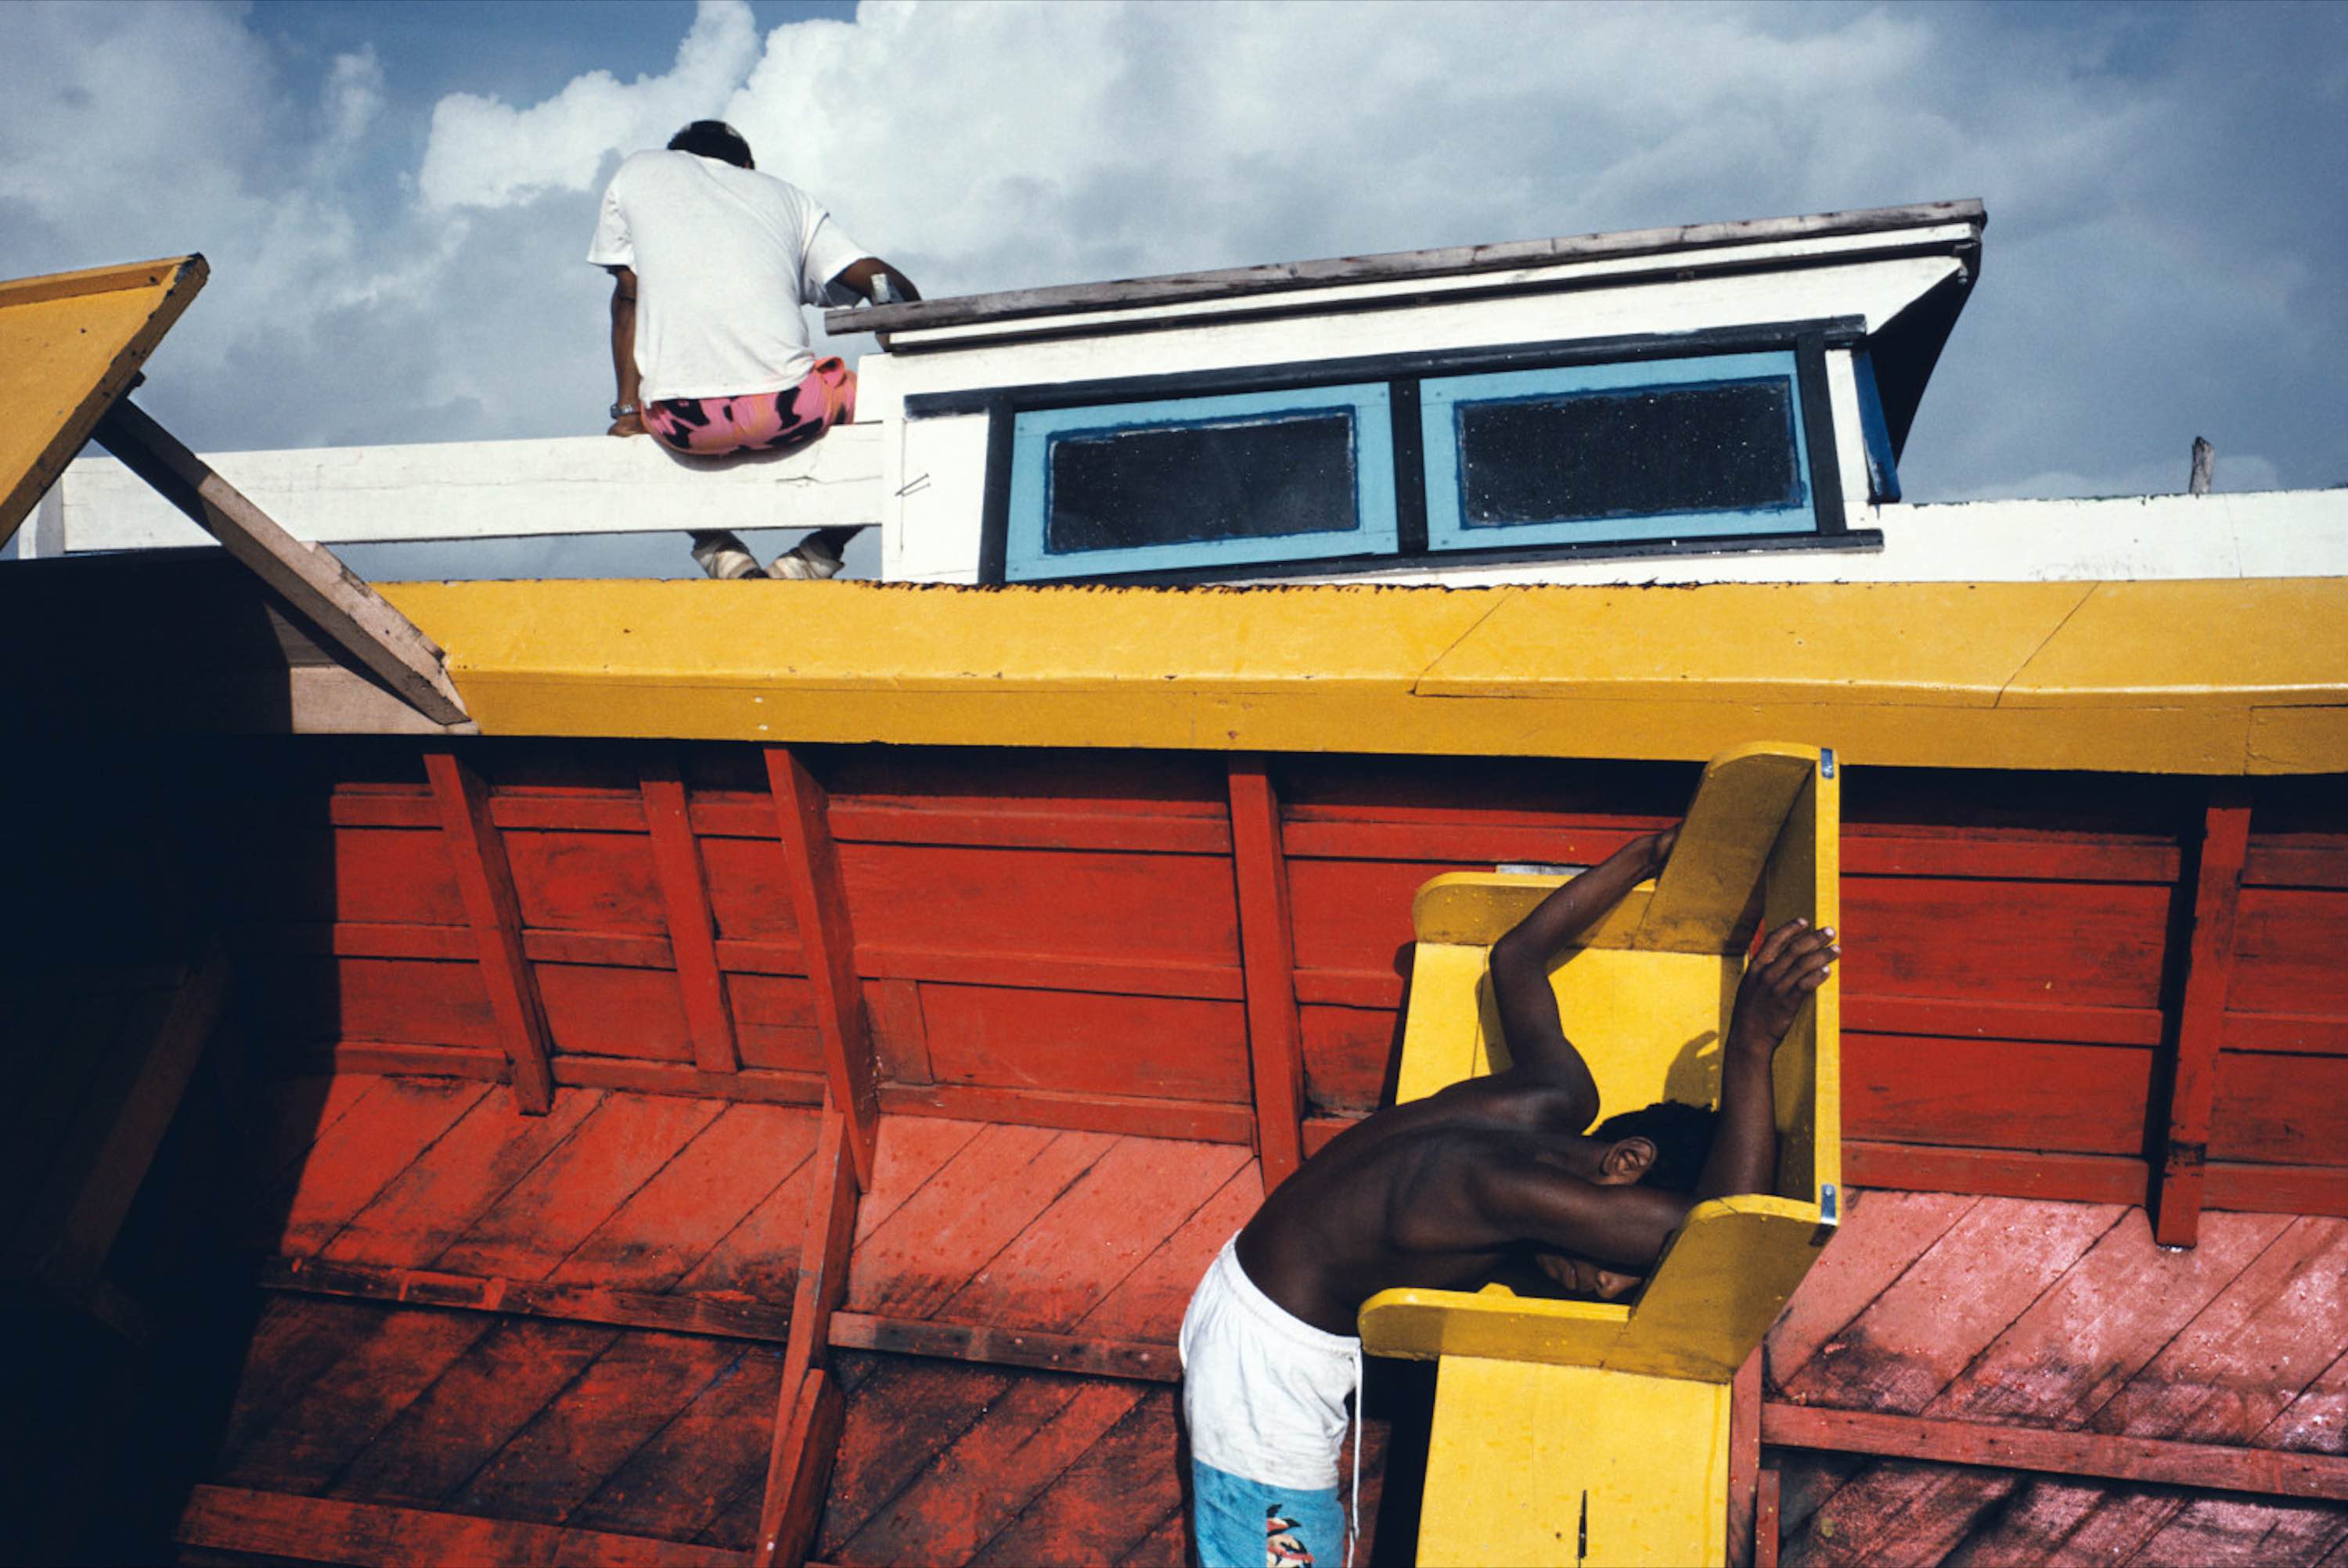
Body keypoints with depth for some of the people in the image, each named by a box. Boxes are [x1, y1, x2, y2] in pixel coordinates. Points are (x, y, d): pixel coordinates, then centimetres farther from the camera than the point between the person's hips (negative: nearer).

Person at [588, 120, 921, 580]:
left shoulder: (637, 173, 24)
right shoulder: (786, 195, 24)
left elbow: (628, 297, 19)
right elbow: (886, 284, 13)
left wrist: (628, 412, 21)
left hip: (681, 420, 1)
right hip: (788, 410, -1)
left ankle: (720, 554, 12)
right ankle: (814, 557, 9)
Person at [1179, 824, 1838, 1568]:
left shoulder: (1559, 1096, -9)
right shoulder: (1514, 1187, -34)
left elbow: (1518, 955, 10)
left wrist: (1651, 854, 18)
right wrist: (1751, 1047, -44)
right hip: (1263, 1367, -9)